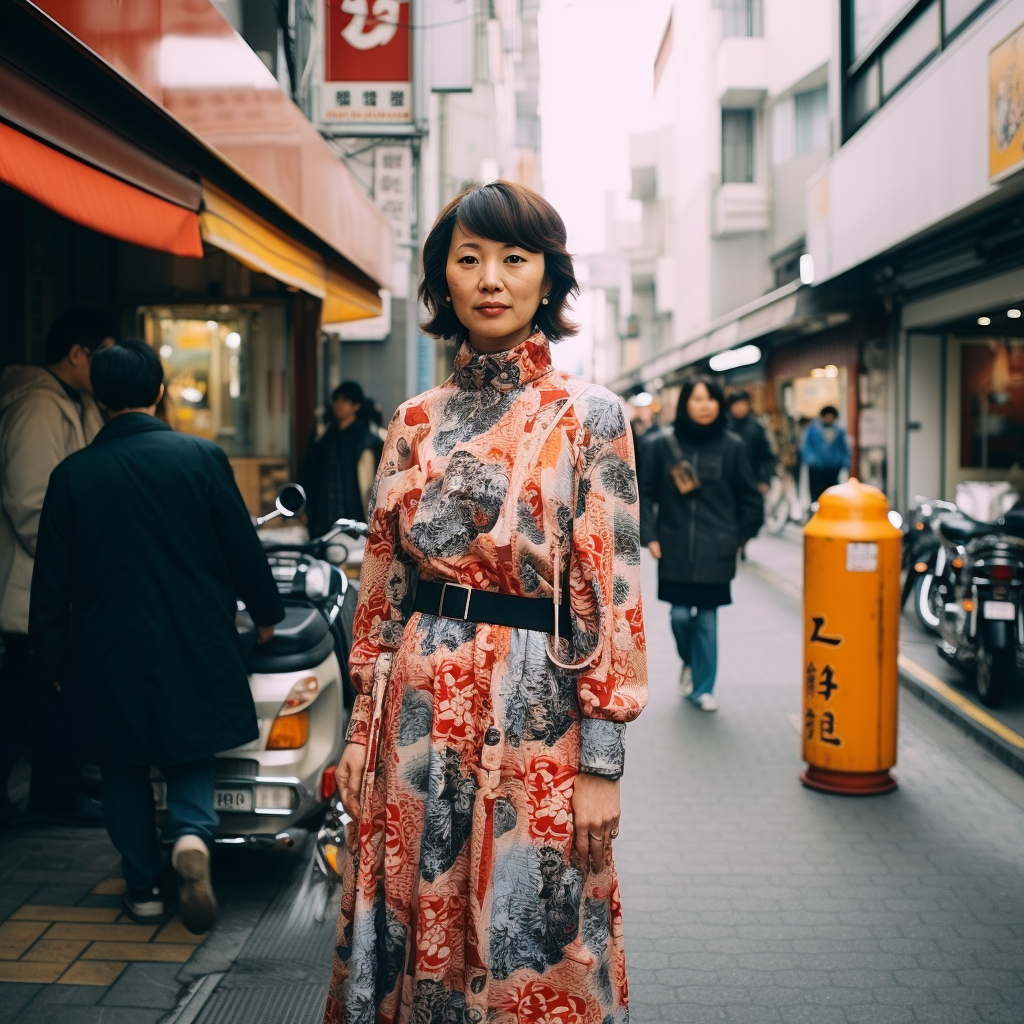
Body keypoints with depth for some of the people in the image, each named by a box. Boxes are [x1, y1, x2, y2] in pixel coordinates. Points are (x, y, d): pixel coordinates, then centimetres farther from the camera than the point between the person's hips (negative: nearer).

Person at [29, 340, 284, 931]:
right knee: (191, 753, 15)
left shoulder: (71, 476, -5)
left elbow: (52, 580, -1)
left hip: (109, 654, 1)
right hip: (194, 647, 0)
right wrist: (267, 613, 13)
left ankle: (144, 887, 21)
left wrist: (53, 663, 9)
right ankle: (192, 834, -12)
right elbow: (242, 547, -2)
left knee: (125, 769, 16)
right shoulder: (203, 458, -8)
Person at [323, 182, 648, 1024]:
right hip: (419, 706, 4)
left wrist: (601, 763, -10)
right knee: (411, 925, 13)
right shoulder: (415, 424, 7)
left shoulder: (587, 417, -4)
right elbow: (383, 581, 11)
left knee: (527, 941, 7)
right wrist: (362, 726, 7)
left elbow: (611, 591, -7)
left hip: (534, 711, -3)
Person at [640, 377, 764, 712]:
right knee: (680, 615, -1)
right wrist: (650, 536, -2)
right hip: (675, 547, 0)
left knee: (706, 619, 3)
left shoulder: (731, 446, -1)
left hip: (715, 550, 0)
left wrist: (739, 536, 6)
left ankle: (702, 688, 18)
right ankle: (689, 662, 31)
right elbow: (644, 494, 4)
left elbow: (750, 498, 8)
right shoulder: (661, 444, -1)